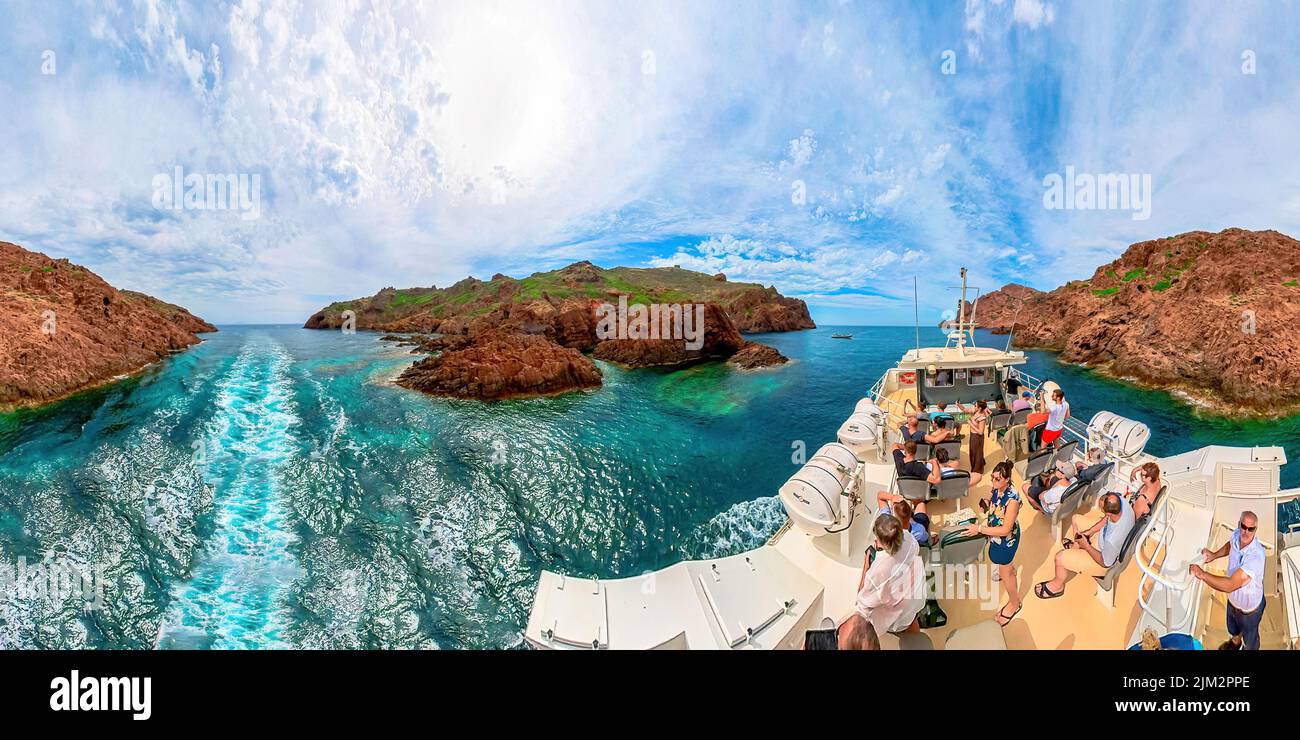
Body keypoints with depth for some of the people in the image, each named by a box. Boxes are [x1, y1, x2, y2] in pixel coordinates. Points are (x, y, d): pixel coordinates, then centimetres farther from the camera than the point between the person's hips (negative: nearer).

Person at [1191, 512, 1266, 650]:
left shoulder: (1256, 556, -43)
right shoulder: (1237, 535, -21)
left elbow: (1230, 585, -46)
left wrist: (1202, 574, -43)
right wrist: (1214, 555, -6)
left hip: (1249, 608, -7)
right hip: (1233, 599, 7)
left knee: (1250, 639, 25)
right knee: (1233, 628, 37)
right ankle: (1235, 642, 66)